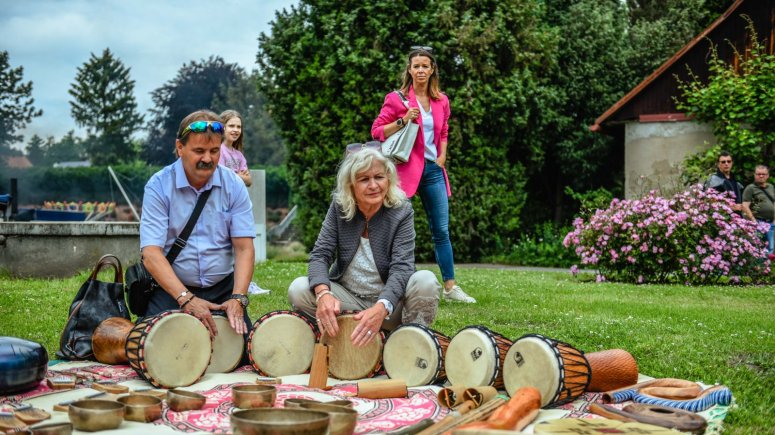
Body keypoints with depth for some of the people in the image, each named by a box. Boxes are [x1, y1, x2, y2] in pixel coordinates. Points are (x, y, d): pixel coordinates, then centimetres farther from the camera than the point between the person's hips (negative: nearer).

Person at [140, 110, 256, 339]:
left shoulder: (234, 185, -1)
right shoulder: (159, 186, -8)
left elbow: (244, 248, -4)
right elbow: (151, 254, -15)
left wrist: (238, 298, -20)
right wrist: (186, 299, -27)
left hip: (223, 288, 2)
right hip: (171, 288, -1)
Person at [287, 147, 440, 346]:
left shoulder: (402, 211, -13)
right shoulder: (339, 207, -6)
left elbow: (401, 267, -24)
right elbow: (320, 255, -11)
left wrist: (381, 308, -45)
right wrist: (324, 293, -35)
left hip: (391, 302, -2)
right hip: (348, 299, 2)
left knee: (426, 281, -31)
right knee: (298, 289, -22)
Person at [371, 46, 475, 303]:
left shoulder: (441, 101, 11)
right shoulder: (397, 99, -3)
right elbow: (376, 131, -4)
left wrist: (442, 157, 9)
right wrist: (403, 121, -16)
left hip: (433, 169, 5)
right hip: (405, 169, -5)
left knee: (441, 230, 7)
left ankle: (450, 287, 13)